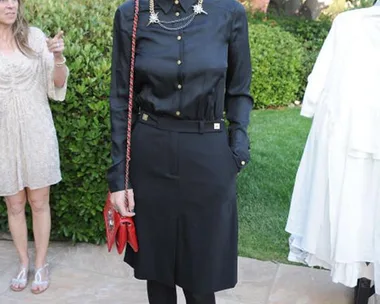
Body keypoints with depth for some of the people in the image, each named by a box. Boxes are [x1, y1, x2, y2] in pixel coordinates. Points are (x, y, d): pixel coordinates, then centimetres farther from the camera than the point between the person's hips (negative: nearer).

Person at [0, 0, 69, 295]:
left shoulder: (34, 36, -4)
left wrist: (58, 57, -18)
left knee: (39, 202, 8)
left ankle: (41, 265, 24)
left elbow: (57, 85, 0)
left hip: (36, 131, -1)